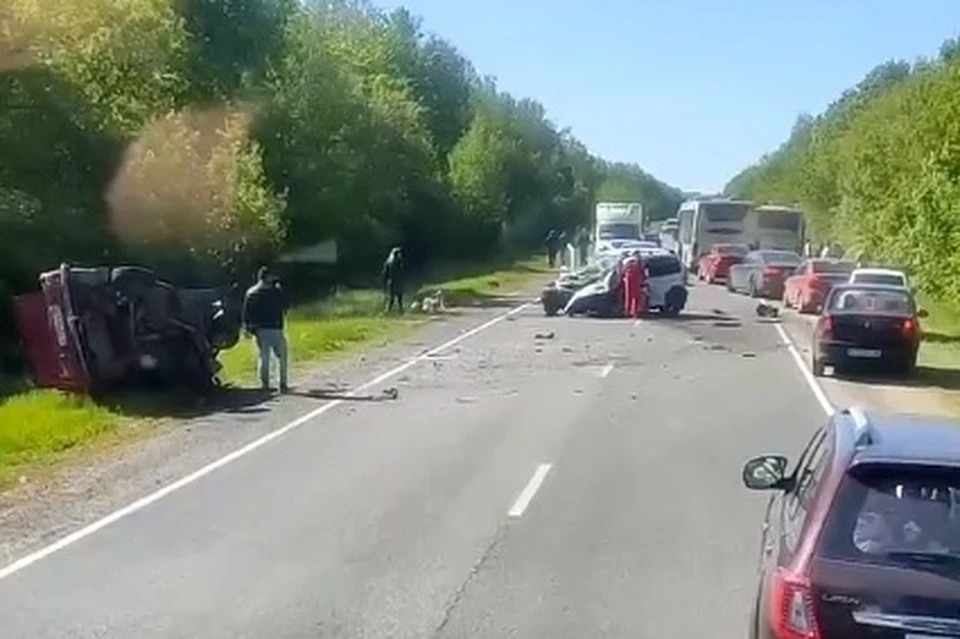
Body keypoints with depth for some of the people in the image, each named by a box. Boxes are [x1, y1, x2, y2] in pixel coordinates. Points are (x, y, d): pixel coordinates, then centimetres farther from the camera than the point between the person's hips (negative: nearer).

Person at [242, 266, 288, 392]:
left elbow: (246, 312, 5)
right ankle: (283, 384, 2)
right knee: (282, 357, 5)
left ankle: (264, 384, 8)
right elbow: (285, 306, 5)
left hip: (259, 330, 4)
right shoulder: (275, 291, -6)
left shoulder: (250, 292, 6)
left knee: (263, 357, 10)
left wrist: (247, 327, 11)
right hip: (274, 328, -4)